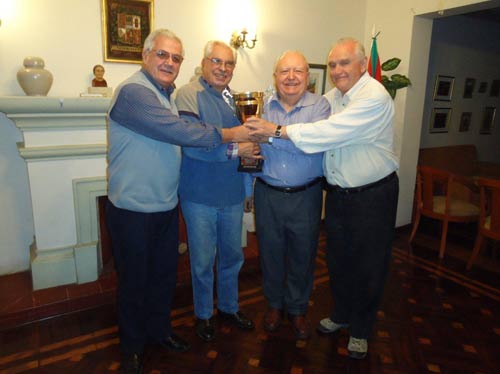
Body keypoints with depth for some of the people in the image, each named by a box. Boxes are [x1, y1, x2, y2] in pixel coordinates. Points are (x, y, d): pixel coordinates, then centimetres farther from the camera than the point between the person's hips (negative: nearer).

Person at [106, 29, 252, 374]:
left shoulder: (167, 95, 12)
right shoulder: (133, 92, -18)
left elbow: (180, 138, 15)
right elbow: (179, 131, -26)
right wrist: (229, 135, -16)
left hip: (167, 206, 8)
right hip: (133, 210, -8)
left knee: (165, 275, 20)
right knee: (134, 281, 11)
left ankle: (159, 330, 42)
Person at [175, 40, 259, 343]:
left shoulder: (231, 98, 11)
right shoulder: (190, 94, -10)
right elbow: (191, 145, -24)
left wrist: (248, 190, 18)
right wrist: (235, 149, -19)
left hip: (232, 195, 6)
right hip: (200, 196, -6)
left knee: (233, 256, 18)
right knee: (203, 261, 9)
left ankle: (229, 306, 41)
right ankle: (204, 314, 33)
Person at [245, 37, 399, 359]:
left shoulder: (374, 97, -19)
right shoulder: (333, 96, 6)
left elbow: (332, 132, -29)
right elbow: (320, 133, 5)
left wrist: (278, 130, -28)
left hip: (373, 196, -6)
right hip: (338, 193, 7)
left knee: (369, 266, 9)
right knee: (337, 259, 18)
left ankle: (360, 329, 32)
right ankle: (342, 314, 42)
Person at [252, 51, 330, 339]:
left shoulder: (319, 105, -4)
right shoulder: (263, 106, 4)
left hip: (306, 196, -1)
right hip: (268, 194, 2)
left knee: (303, 255, 13)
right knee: (271, 251, 14)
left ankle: (297, 308, 37)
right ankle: (275, 304, 40)